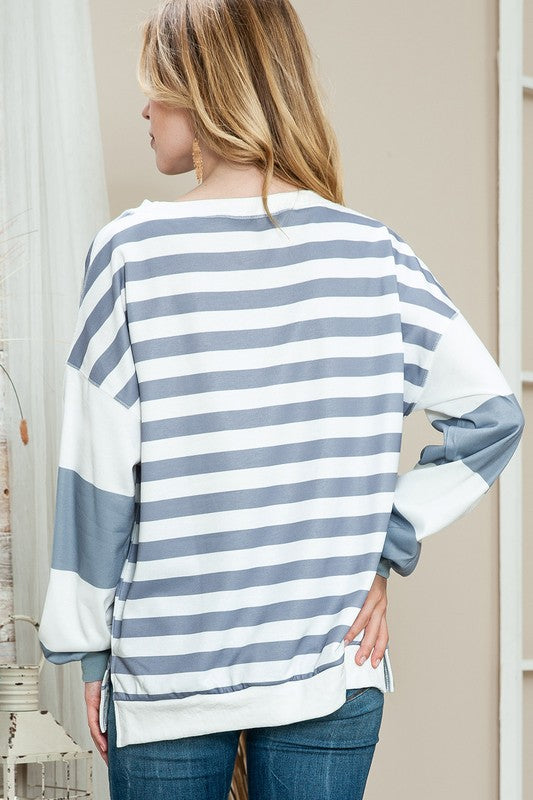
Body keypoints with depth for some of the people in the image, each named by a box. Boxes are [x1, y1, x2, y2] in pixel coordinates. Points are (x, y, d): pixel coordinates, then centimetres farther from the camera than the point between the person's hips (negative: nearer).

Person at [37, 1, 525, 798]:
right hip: (335, 672, 2)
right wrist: (384, 548, 2)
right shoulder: (372, 251, -3)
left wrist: (90, 650, 1)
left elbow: (99, 472, -8)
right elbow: (493, 414, -1)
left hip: (166, 673, -2)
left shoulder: (131, 252, -10)